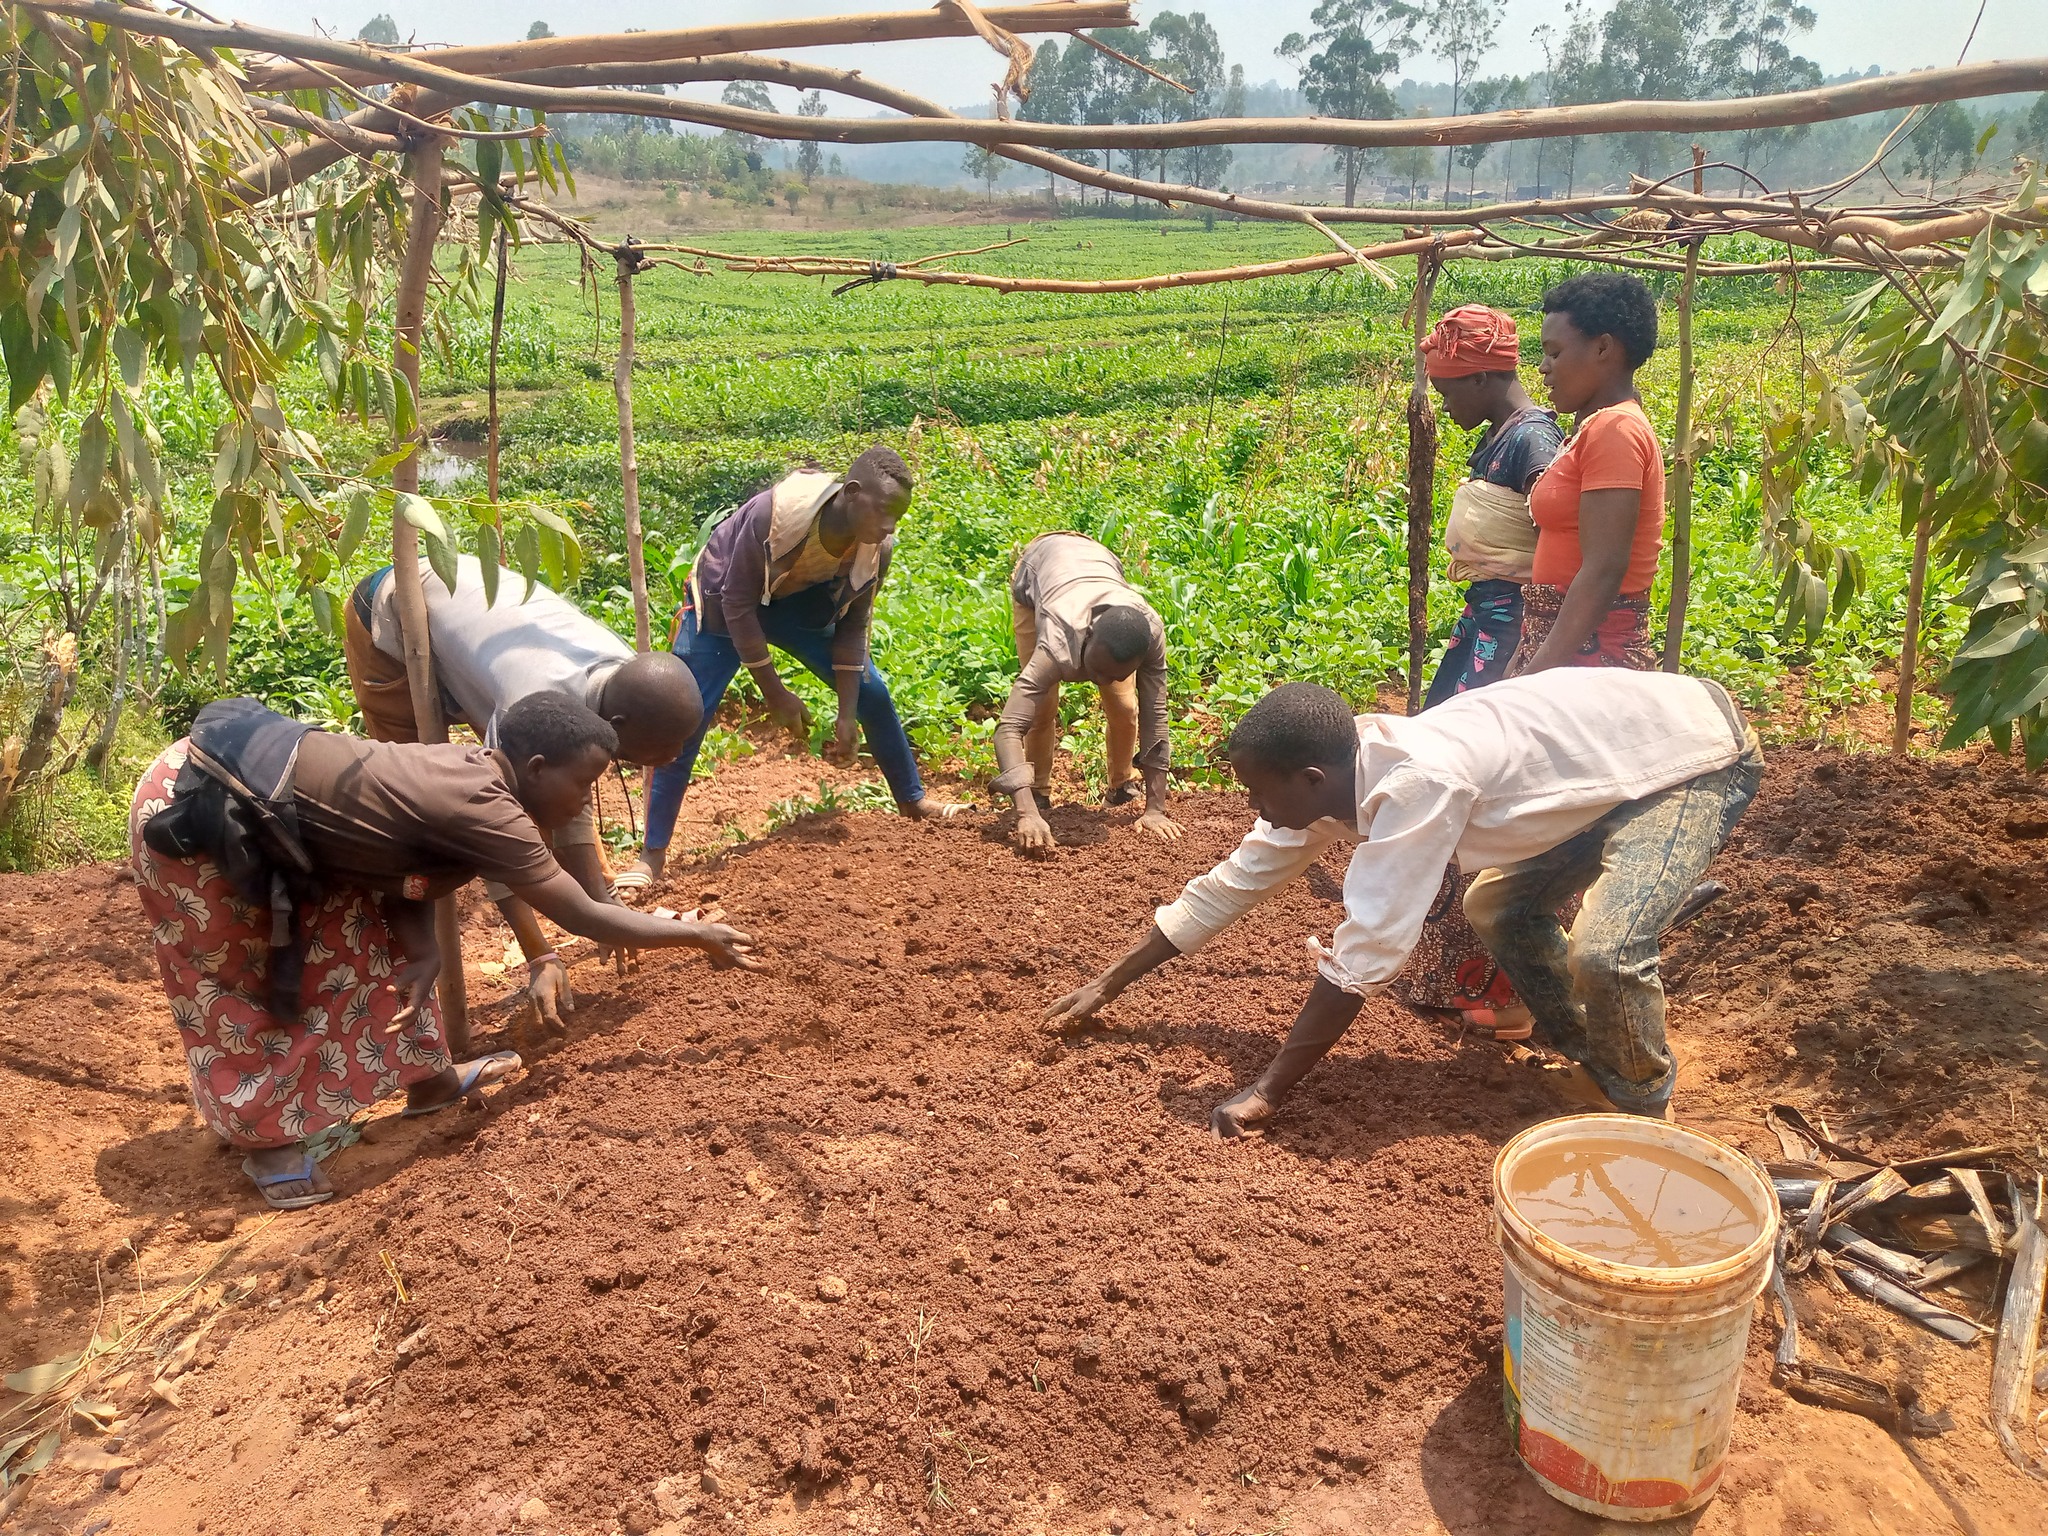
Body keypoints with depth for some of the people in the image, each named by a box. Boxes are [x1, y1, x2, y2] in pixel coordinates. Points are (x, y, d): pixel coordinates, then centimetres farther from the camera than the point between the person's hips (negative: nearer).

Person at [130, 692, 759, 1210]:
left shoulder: (467, 771, 2)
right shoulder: (483, 810, -25)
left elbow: (406, 874, 6)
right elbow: (584, 916, -20)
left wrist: (425, 957, -12)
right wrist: (697, 934, -10)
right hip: (194, 805, -9)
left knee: (359, 926, 14)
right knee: (237, 979, 6)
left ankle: (428, 1078, 27)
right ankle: (263, 1137, 24)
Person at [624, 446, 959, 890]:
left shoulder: (876, 548, -23)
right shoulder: (777, 512, -39)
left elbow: (852, 625, -10)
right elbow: (737, 604, -28)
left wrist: (847, 716, -14)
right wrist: (775, 694, -24)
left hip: (796, 600, 5)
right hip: (724, 599, -4)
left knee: (872, 693, -1)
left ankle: (912, 801, 20)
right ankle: (653, 853, -3)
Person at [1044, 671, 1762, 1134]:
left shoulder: (1414, 782, -34)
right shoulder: (1334, 771, -7)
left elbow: (1363, 954, -32)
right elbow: (1232, 883, 2)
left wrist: (1265, 1094, -24)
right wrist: (1107, 985, 8)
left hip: (1702, 756, -9)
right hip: (1621, 764, 9)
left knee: (1604, 953, -25)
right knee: (1500, 909, 16)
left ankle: (1643, 1120, 3)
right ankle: (1592, 1064, 32)